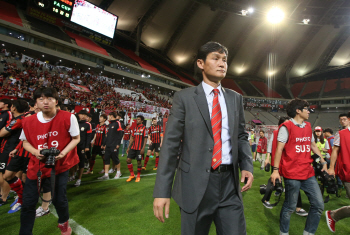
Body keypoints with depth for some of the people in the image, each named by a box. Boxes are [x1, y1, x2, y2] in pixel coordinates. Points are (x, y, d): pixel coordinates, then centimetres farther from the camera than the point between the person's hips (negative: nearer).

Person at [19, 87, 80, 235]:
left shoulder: (68, 118, -16)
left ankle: (64, 223, 39)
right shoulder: (28, 121, -7)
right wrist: (35, 151, -13)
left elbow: (76, 138, -6)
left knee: (59, 199, 5)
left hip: (60, 165, -2)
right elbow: (25, 142, 8)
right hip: (36, 166, 3)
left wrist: (64, 152, -21)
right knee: (28, 203, 6)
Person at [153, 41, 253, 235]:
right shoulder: (184, 97, -3)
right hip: (195, 184, -3)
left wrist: (247, 166, -3)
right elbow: (170, 143, -8)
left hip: (230, 183, 3)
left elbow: (241, 136, 15)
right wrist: (162, 191, -12)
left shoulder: (235, 98, 10)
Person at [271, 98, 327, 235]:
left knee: (319, 205, 10)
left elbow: (313, 145, 23)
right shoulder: (286, 127, -10)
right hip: (292, 174, -7)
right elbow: (279, 149, -13)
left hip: (308, 173, 7)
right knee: (290, 207, 5)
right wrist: (275, 170, -16)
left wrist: (323, 162, 19)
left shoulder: (308, 126, 12)